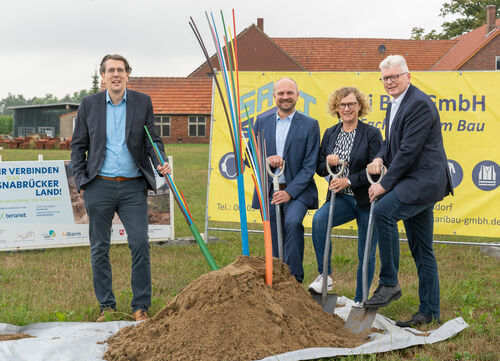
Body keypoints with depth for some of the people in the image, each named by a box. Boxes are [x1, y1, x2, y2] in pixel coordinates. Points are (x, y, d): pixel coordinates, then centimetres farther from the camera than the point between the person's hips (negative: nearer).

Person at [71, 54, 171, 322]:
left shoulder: (142, 102, 5)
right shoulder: (89, 104, 6)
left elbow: (152, 140, 8)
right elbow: (78, 146, 10)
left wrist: (160, 163, -12)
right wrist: (81, 182, 1)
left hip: (133, 187, 0)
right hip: (99, 186, 1)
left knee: (140, 245, -6)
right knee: (99, 249, 6)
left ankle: (140, 307, 6)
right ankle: (107, 306, 19)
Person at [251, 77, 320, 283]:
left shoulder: (310, 125, 0)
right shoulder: (262, 122, 10)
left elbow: (310, 165, -4)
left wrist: (289, 192, -14)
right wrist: (266, 161, -13)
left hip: (297, 190, -3)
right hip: (269, 191, 4)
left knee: (292, 222, -29)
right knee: (273, 243, 5)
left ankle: (294, 279, -22)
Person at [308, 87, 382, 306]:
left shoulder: (372, 134, -5)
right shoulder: (330, 134, 9)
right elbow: (319, 168, 14)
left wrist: (348, 181, -20)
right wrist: (327, 163, -9)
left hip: (367, 200, -3)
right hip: (341, 198, 3)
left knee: (366, 255, 2)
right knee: (319, 219, -29)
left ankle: (360, 301, 19)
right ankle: (325, 275, -17)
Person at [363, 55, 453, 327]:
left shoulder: (419, 103, -14)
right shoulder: (394, 105, 17)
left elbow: (409, 149, -20)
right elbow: (391, 142, 23)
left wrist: (385, 184, -18)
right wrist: (380, 158, -1)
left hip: (424, 180, -10)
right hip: (414, 184, 10)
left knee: (383, 211, -29)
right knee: (421, 250, 11)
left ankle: (389, 283, -20)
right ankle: (429, 312, 18)